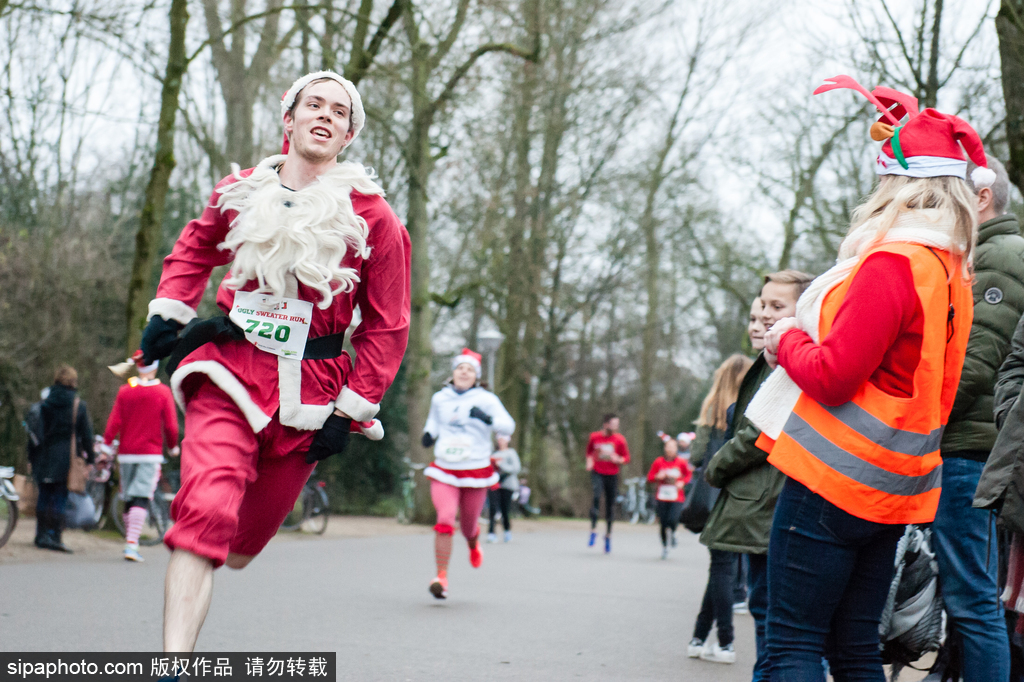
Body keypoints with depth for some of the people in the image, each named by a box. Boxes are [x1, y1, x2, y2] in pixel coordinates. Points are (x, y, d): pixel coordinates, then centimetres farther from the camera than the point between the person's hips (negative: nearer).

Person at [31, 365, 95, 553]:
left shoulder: (44, 403, 4)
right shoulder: (79, 405, -4)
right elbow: (86, 434, -3)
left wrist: (31, 457, 13)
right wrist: (90, 457, 3)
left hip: (44, 458, 3)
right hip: (66, 458, -3)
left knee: (44, 496, 13)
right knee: (60, 498, -1)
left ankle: (41, 534, 16)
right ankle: (55, 536, -4)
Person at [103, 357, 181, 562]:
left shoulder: (124, 391, 4)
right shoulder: (163, 392, -2)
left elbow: (114, 421, -2)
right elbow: (170, 425, -4)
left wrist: (105, 445, 0)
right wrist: (173, 447, 11)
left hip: (126, 453, 3)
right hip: (150, 453, -3)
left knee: (129, 499, 13)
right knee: (141, 499, -9)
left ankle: (130, 542, 21)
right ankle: (131, 544, -21)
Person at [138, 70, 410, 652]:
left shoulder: (373, 218, -3)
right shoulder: (242, 192, 4)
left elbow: (387, 327, 1)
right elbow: (197, 246, 26)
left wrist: (350, 411, -4)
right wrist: (167, 313, 12)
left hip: (309, 393, 0)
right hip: (231, 370, 0)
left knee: (240, 549, 11)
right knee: (206, 512, -24)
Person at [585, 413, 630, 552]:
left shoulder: (620, 439, -3)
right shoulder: (594, 437, 0)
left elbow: (626, 458, 4)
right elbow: (589, 452, 19)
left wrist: (618, 460, -17)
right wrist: (589, 461, 0)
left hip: (612, 475, 1)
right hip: (597, 473, -1)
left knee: (610, 505, 6)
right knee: (596, 496, -25)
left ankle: (608, 535, 24)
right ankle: (593, 530, -17)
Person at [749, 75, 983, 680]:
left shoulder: (892, 263, -16)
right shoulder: (954, 273, 12)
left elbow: (831, 377, -19)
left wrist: (786, 340, 0)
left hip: (836, 476, -9)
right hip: (893, 492, 9)